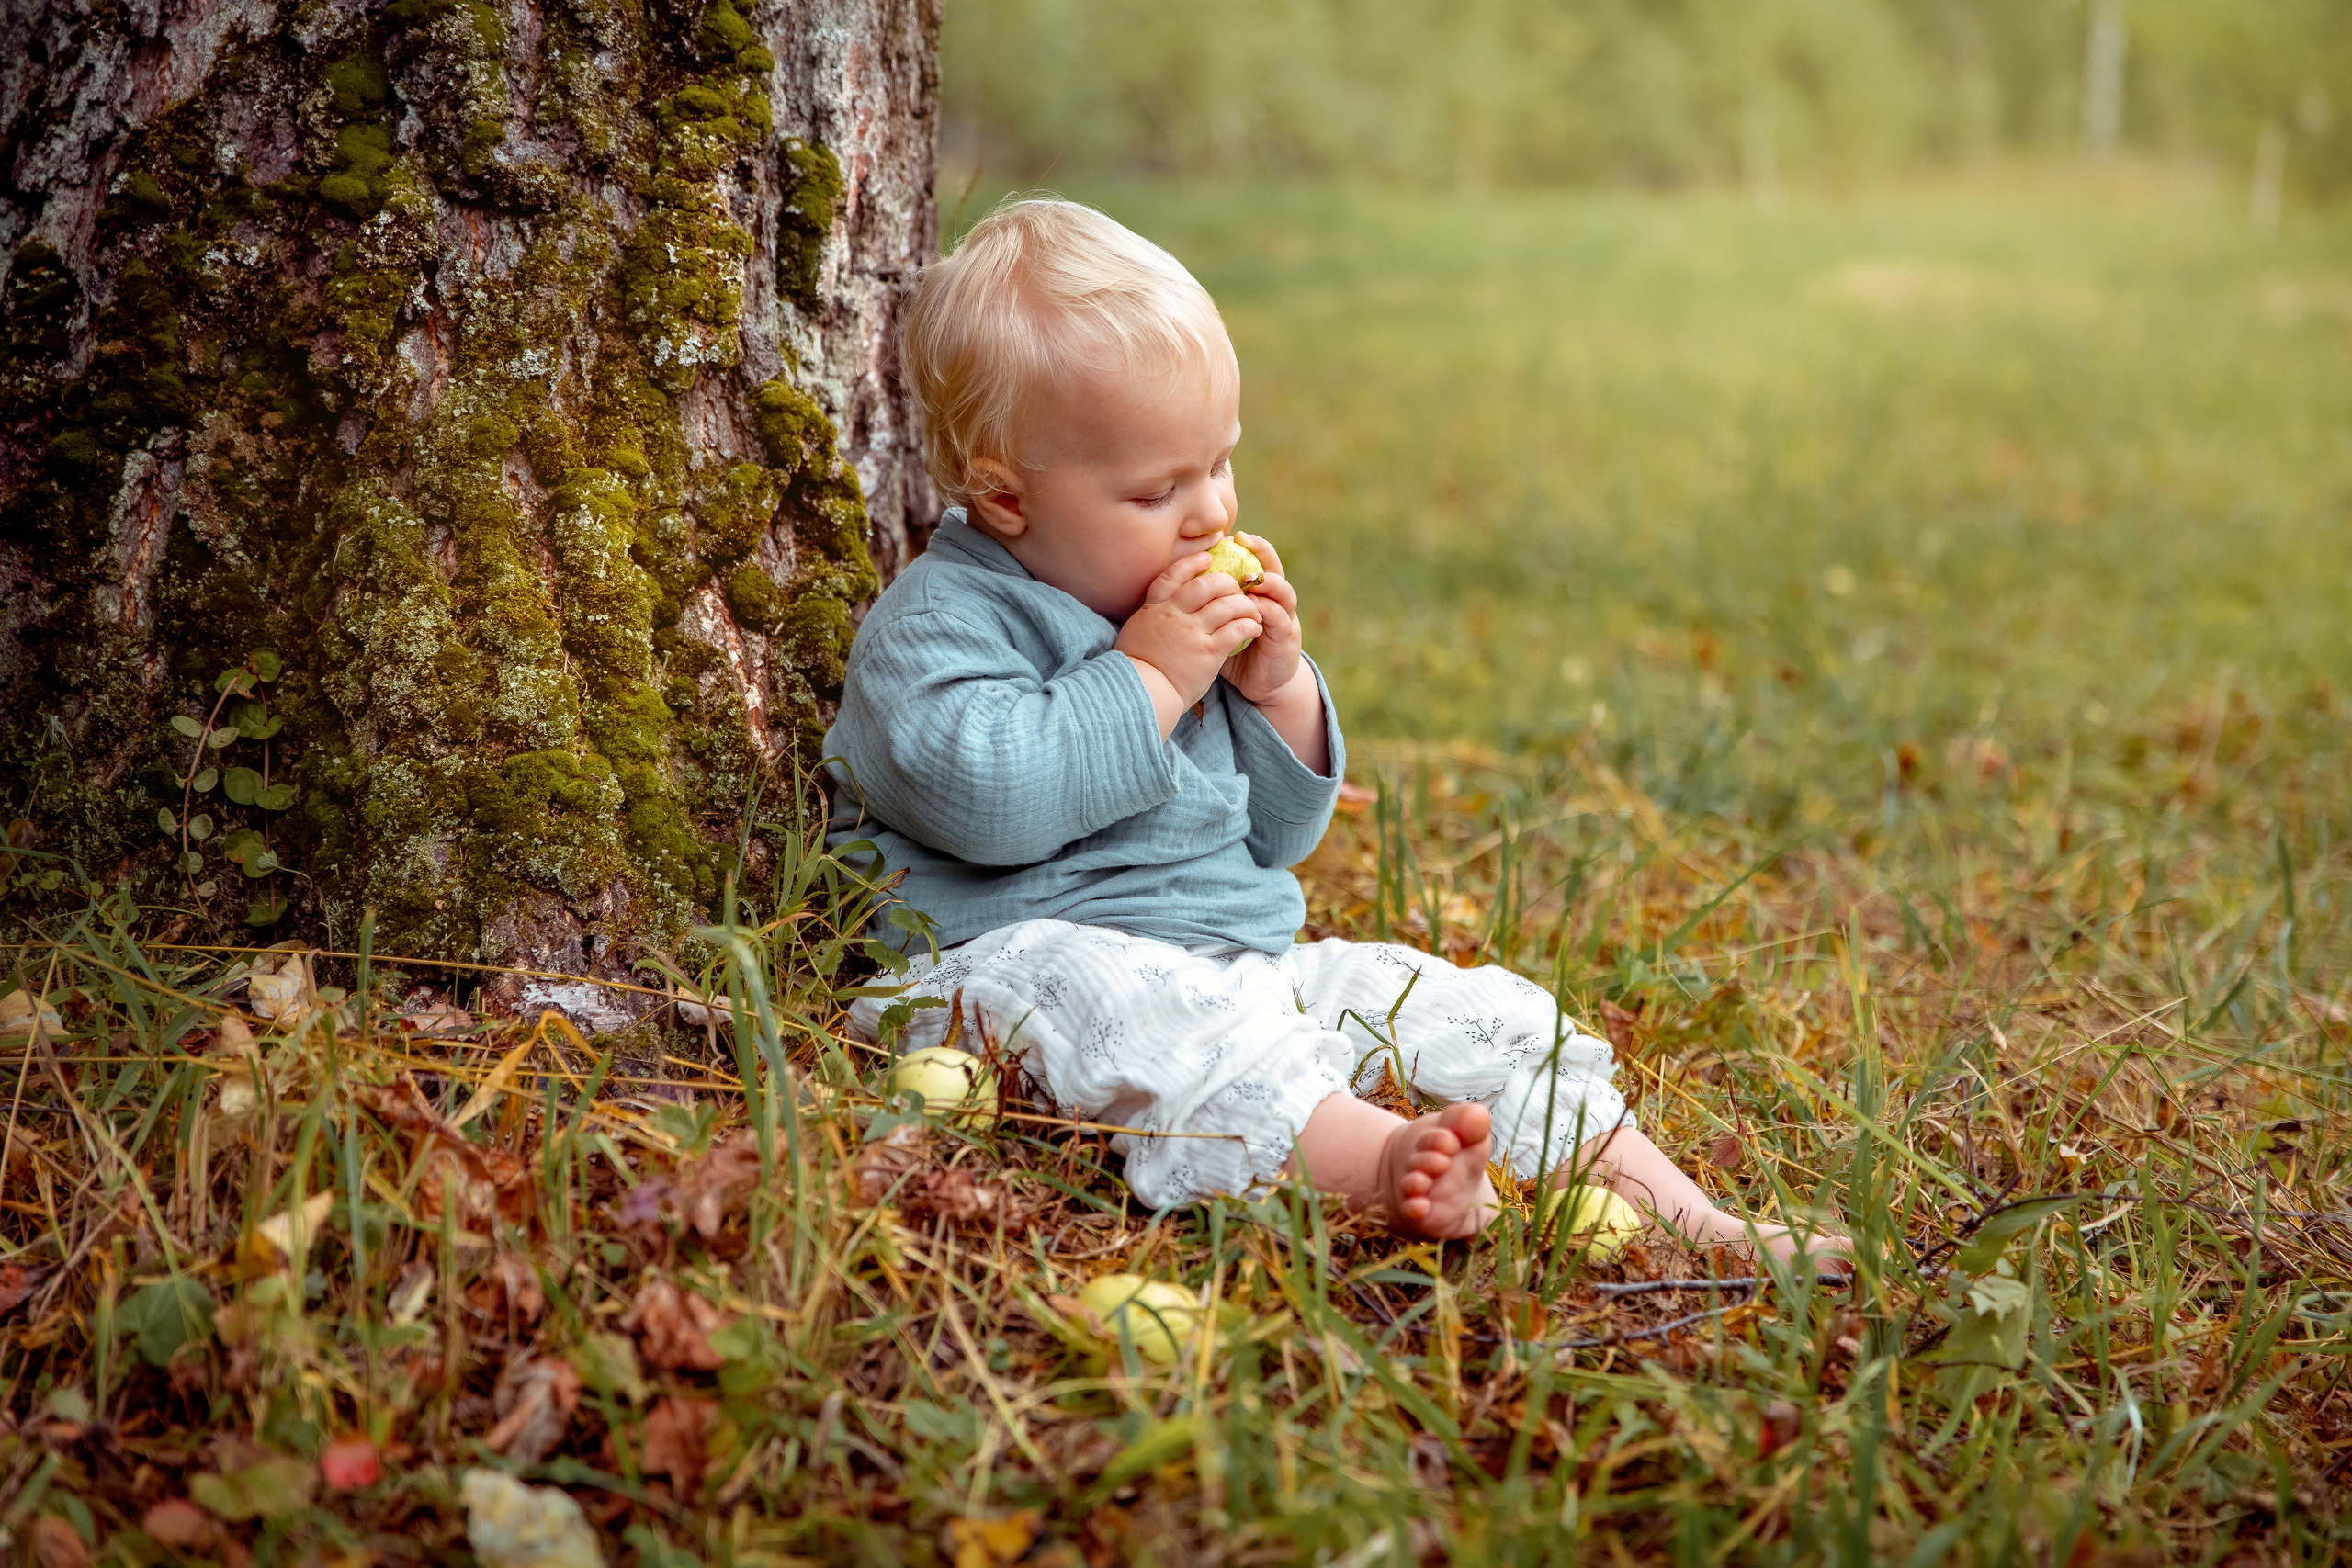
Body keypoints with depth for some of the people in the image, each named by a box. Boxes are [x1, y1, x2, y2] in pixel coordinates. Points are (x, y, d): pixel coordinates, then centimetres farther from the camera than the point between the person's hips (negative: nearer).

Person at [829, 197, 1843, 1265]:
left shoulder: (1192, 619, 18)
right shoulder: (938, 619, -7)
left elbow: (1272, 837, 21)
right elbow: (980, 795, -27)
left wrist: (1279, 694, 3)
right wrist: (1147, 682, -19)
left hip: (1248, 956, 8)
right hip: (1024, 952, -8)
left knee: (1477, 1016, -3)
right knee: (1140, 1014, -40)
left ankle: (1686, 1221, -9)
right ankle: (1381, 1164, -59)